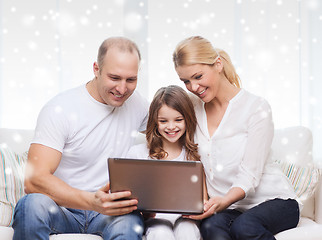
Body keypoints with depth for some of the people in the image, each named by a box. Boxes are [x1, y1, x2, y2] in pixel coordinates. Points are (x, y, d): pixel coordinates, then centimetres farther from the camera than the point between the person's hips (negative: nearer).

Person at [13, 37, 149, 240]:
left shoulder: (136, 103, 7)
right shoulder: (59, 110, -11)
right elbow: (34, 180, -20)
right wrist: (92, 201, -37)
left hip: (111, 211, 2)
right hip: (63, 209, -2)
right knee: (33, 204, -37)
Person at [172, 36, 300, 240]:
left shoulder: (257, 108, -8)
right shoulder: (192, 109, 8)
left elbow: (249, 175, -16)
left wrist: (223, 202, -33)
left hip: (273, 201, -3)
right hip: (225, 208, 3)